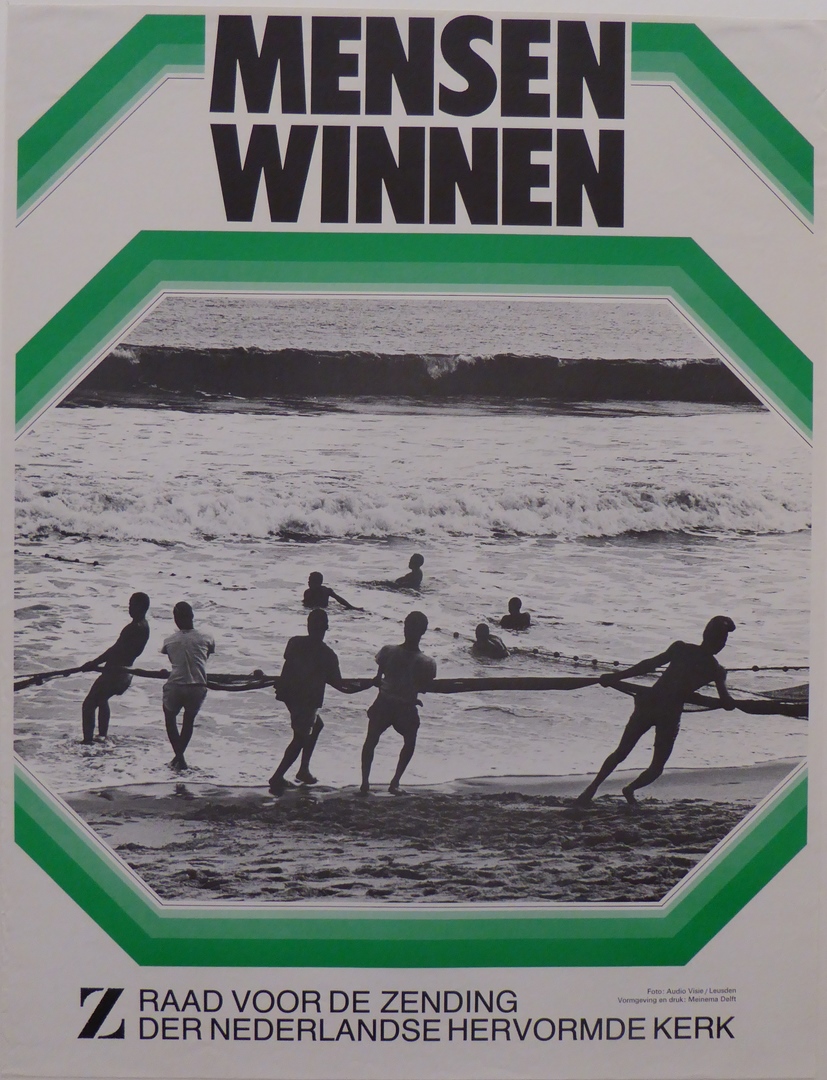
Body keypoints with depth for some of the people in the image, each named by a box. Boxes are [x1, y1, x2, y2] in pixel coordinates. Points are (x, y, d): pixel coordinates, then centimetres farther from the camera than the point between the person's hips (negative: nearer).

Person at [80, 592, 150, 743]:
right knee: (101, 699, 32)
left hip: (114, 673, -10)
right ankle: (103, 736, 40)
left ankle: (88, 740, -9)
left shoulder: (135, 628, -22)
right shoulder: (144, 627, 8)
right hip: (124, 673, 10)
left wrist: (94, 663, -18)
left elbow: (116, 650, -24)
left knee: (89, 704, -5)